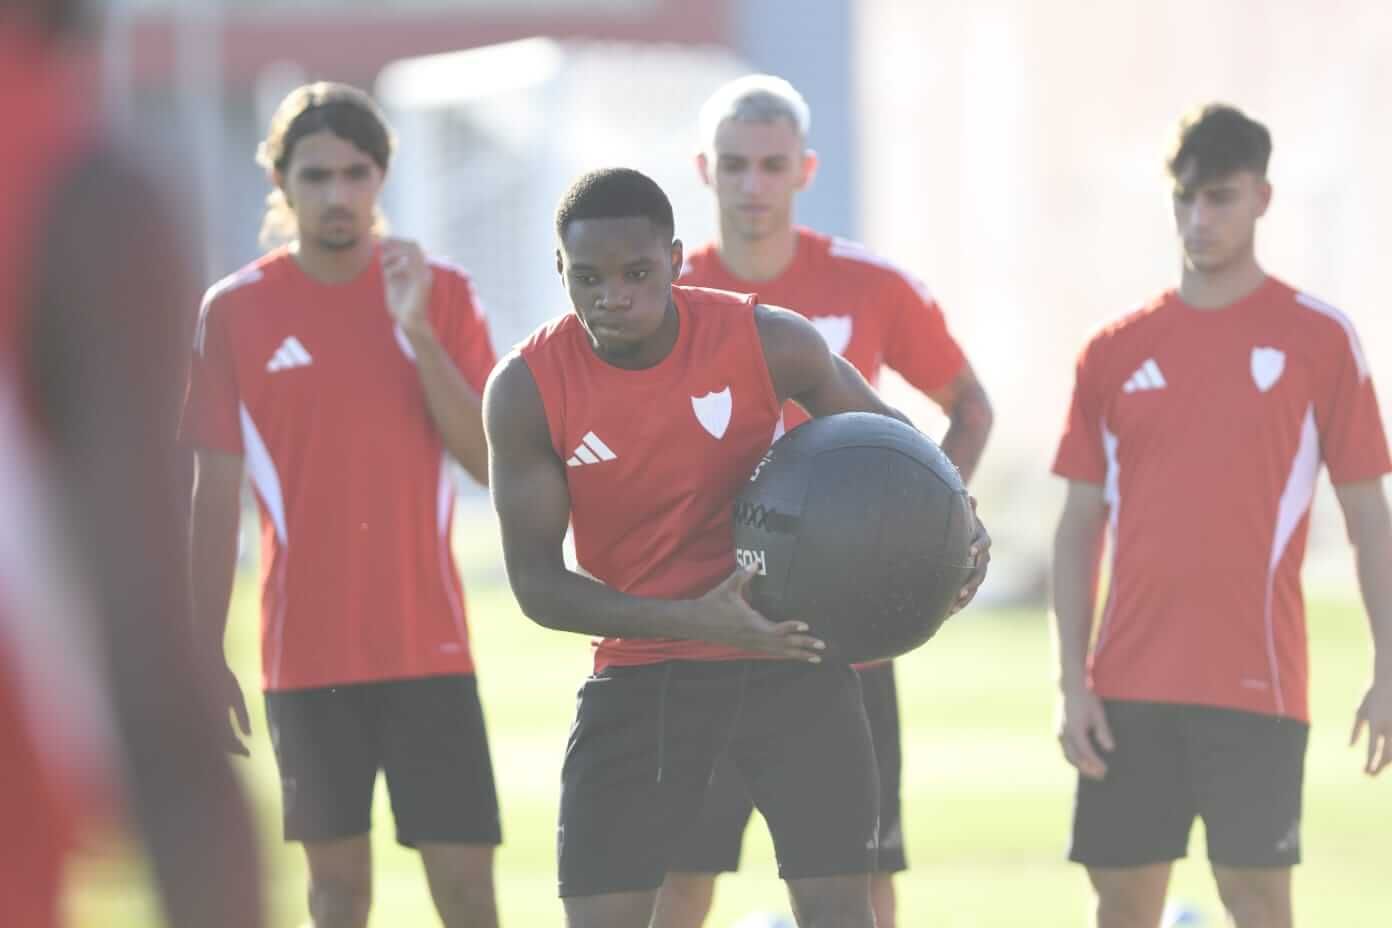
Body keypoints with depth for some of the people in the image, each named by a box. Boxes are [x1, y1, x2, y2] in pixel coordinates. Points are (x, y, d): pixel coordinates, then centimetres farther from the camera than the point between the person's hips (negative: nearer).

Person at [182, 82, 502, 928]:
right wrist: (209, 652, -1)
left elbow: (489, 460, -5)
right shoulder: (236, 310, 1)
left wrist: (418, 332, -15)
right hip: (305, 654, 0)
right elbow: (218, 494, 3)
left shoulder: (440, 293, 3)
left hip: (429, 644, 0)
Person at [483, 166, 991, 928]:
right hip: (640, 677, 0)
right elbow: (536, 580, -12)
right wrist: (689, 620, -26)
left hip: (788, 652, 0)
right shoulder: (526, 390, -12)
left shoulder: (769, 342, -11)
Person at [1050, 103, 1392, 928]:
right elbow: (1081, 527, 10)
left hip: (1255, 683, -3)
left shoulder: (1321, 340, 1)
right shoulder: (1116, 351, 9)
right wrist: (1073, 680, 2)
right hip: (1130, 683, 3)